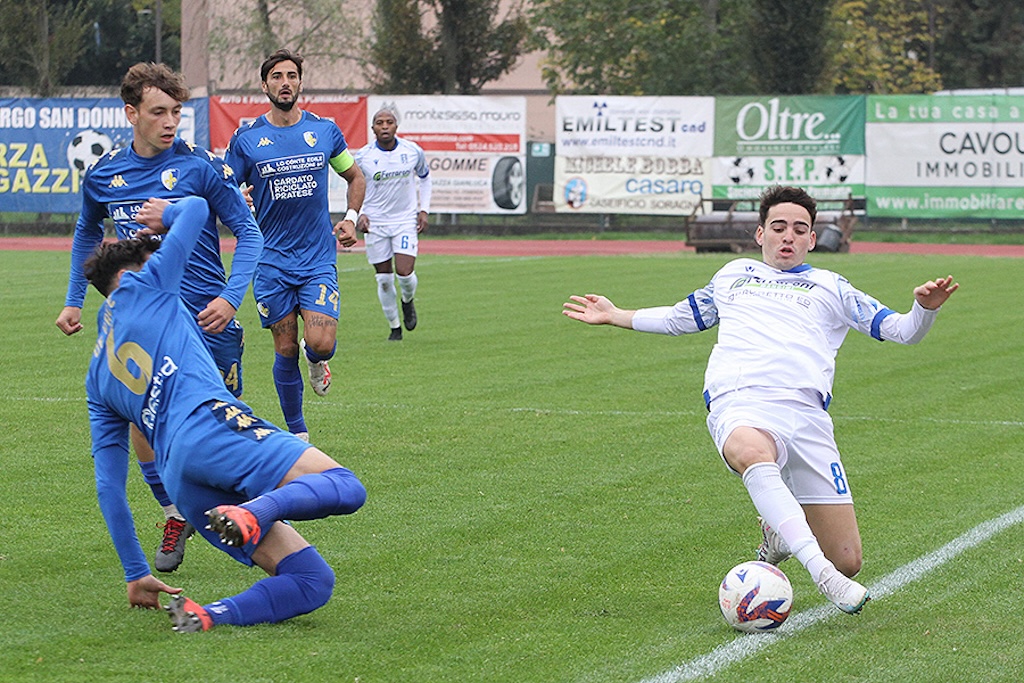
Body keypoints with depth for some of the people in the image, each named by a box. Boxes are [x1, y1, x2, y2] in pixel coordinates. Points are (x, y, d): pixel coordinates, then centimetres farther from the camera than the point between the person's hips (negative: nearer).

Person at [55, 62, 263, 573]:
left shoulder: (201, 166, -8)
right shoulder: (104, 174, 4)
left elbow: (249, 233, -4)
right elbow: (87, 233, 24)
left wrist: (230, 297, -17)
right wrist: (74, 300, 19)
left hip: (205, 320, -3)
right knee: (138, 419, -5)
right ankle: (175, 516, 15)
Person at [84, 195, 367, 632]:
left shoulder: (97, 380, 32)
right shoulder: (140, 286, 19)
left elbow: (108, 485, 26)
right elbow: (197, 207, 25)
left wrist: (135, 574, 28)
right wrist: (168, 212, 49)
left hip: (183, 488, 6)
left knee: (314, 583, 2)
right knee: (345, 487, -14)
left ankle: (205, 615, -22)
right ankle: (258, 510, -40)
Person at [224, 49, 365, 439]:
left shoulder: (325, 131, 4)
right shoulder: (246, 139, -1)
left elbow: (355, 177, 20)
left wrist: (351, 218, 5)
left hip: (318, 258, 0)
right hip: (271, 261, 0)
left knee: (321, 343, -15)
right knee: (285, 350, 1)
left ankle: (315, 359, 23)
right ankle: (297, 433, 16)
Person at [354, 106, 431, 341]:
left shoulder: (413, 151, -6)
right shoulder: (363, 157, -9)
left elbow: (424, 178, 13)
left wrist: (424, 210, 4)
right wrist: (359, 214, -7)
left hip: (406, 220, 0)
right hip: (375, 223, 0)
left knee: (405, 273, -13)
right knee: (384, 278, 3)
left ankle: (408, 301, 23)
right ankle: (395, 327, 20)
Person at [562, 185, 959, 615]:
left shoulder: (830, 288, 27)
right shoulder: (733, 275, 32)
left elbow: (900, 330, 21)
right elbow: (681, 318, 47)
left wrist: (924, 309, 0)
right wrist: (616, 315, 44)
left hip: (806, 413, 1)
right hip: (739, 404, -1)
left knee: (847, 562, -9)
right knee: (751, 453, -44)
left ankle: (778, 528, 24)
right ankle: (822, 577, -52)